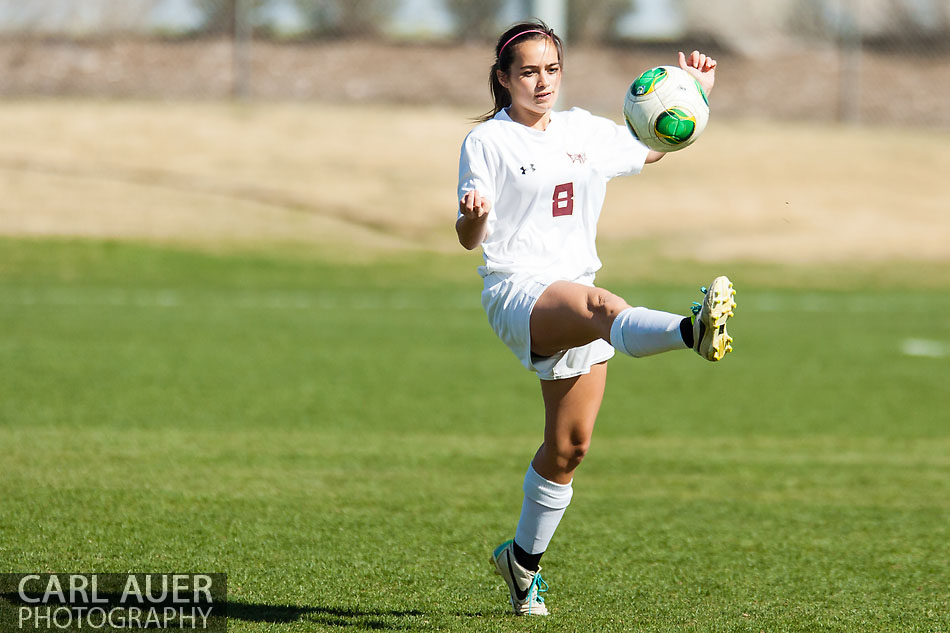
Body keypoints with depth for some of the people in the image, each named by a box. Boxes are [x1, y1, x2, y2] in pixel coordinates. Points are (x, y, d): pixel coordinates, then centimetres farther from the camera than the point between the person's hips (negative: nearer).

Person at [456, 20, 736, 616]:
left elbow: (652, 149, 32)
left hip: (577, 291, 7)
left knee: (570, 446, 7)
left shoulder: (585, 131, 15)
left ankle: (524, 558, 27)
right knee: (603, 307, -40)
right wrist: (472, 216, -29)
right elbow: (471, 239, -6)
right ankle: (693, 330, -73)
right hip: (517, 287, -7)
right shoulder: (488, 141, -1)